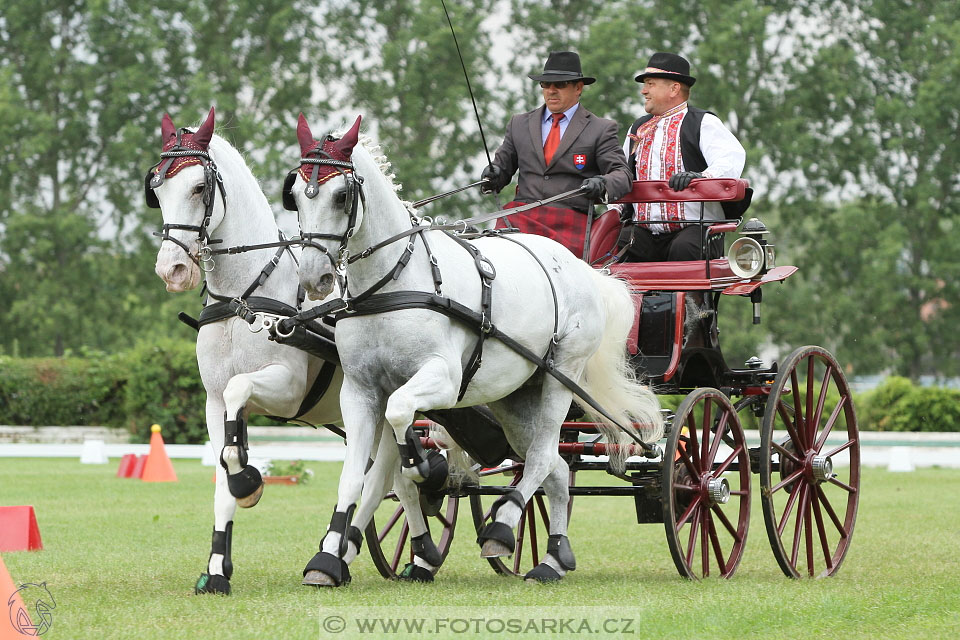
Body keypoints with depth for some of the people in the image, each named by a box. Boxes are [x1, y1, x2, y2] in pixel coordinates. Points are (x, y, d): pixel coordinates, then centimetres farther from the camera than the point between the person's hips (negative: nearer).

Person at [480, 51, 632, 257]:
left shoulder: (601, 130, 11)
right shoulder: (519, 124, 22)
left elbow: (622, 174, 4)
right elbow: (503, 165, 26)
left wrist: (603, 184, -20)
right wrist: (494, 174, 0)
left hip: (570, 224, -2)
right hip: (520, 220, 2)